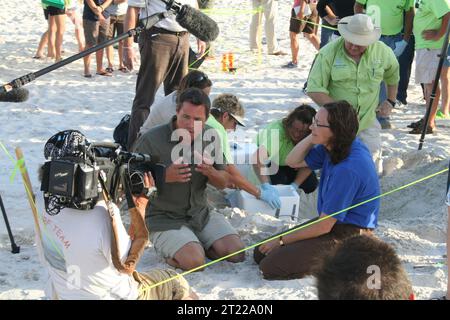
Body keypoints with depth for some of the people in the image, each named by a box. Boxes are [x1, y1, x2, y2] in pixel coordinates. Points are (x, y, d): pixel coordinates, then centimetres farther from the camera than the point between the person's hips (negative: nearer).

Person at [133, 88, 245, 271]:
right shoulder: (151, 140, -16)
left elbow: (223, 183, 7)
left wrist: (211, 172, -17)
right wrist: (164, 176, -29)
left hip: (201, 213, 6)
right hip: (164, 219, -5)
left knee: (236, 253, -8)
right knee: (194, 261, -27)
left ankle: (197, 244, 17)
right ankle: (171, 253, 6)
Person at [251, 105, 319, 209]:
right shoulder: (277, 129, -43)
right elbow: (258, 156, -55)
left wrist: (294, 186, -33)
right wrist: (266, 187, -64)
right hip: (270, 160, -4)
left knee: (311, 184, -12)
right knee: (279, 181, -29)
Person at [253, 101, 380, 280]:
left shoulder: (348, 169, -29)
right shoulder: (334, 146, -2)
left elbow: (324, 226, -22)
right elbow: (292, 161, 10)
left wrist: (282, 241, -11)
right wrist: (313, 136, -7)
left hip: (348, 236, -9)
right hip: (331, 221, 10)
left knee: (270, 267, -17)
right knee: (260, 253, 7)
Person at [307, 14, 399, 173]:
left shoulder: (382, 52, -3)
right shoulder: (328, 53, -14)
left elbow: (393, 74, 19)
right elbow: (314, 90, -15)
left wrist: (390, 101, 13)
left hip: (368, 123, 3)